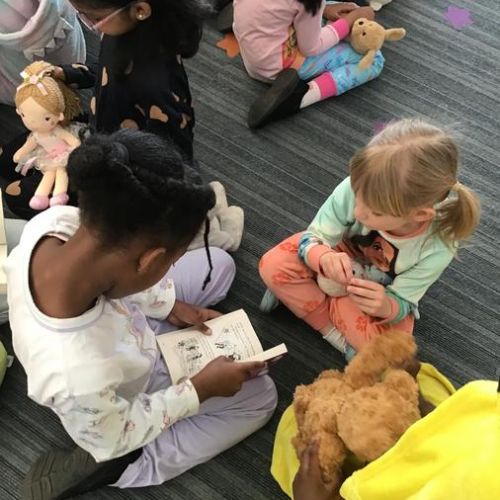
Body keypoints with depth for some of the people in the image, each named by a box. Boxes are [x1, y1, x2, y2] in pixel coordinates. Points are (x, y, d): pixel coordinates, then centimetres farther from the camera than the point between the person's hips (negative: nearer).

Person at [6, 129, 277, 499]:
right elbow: (115, 438, -24)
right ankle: (117, 469, 4)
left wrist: (170, 305, -4)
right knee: (260, 396, 6)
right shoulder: (79, 377, -48)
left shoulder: (55, 223, -33)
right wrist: (201, 388, -17)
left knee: (218, 264, 14)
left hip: (121, 323, 6)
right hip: (117, 404, -6)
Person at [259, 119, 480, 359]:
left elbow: (399, 303, -21)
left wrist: (386, 307, -47)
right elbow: (313, 237, -22)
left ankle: (304, 293, -7)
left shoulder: (437, 247, -36)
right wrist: (323, 257, -47)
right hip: (341, 255, 1)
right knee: (273, 265, -23)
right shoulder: (355, 190, -37)